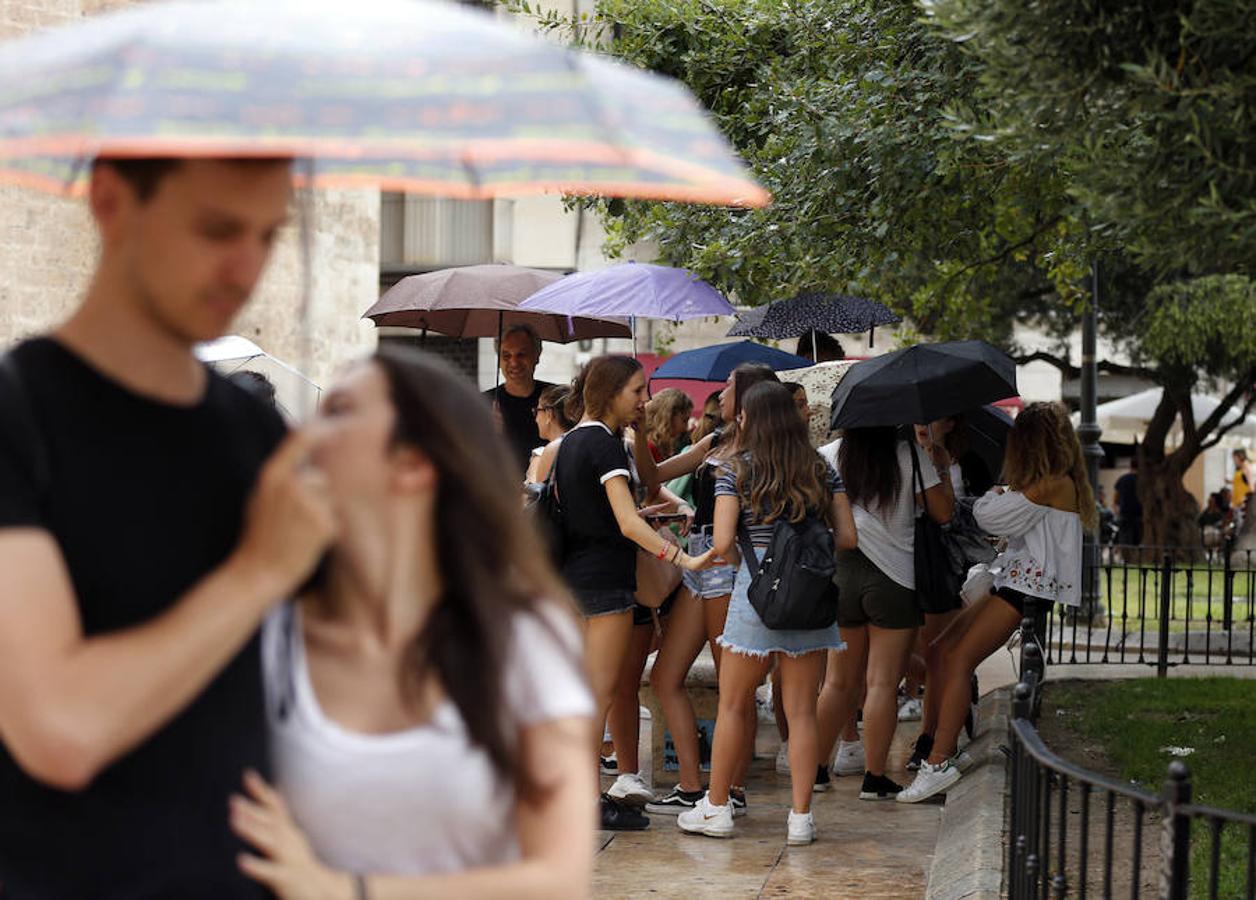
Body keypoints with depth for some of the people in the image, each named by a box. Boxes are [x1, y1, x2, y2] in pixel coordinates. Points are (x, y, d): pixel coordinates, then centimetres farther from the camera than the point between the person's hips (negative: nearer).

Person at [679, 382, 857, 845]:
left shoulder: (736, 473, -2)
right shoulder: (822, 471, 6)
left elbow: (722, 543, -11)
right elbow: (847, 537, 3)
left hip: (757, 593, -3)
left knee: (732, 705, 9)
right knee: (801, 710, 5)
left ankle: (717, 808, 15)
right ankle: (801, 816, 5)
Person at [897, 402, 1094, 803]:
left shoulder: (1055, 484, -11)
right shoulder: (1050, 484, 20)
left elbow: (990, 515, -11)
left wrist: (996, 495, 9)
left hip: (1030, 586, -10)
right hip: (1017, 579, 10)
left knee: (960, 660, -18)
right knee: (945, 647, 6)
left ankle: (939, 763, -23)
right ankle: (944, 750, 4)